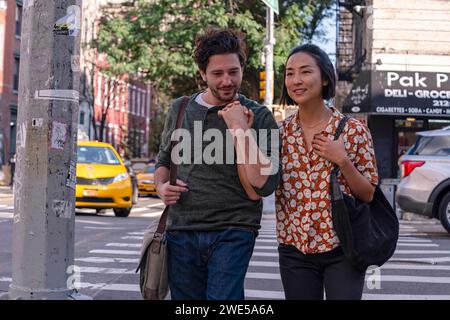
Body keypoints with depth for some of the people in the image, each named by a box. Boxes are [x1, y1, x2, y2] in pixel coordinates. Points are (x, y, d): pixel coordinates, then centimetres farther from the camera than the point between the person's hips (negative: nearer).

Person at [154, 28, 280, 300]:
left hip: (232, 233, -4)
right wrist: (161, 187, 2)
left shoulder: (259, 117, -1)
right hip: (181, 233, 4)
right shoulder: (180, 110, 10)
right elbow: (164, 161, 24)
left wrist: (240, 129, -15)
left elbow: (265, 185, -11)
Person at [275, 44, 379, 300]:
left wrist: (343, 160, -17)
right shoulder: (280, 133, 2)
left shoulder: (354, 130, -5)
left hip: (343, 249, -2)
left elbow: (368, 195, -1)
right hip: (294, 249, 2)